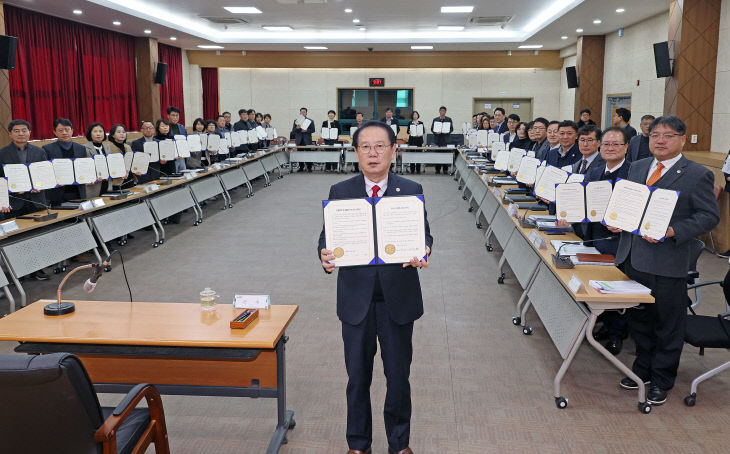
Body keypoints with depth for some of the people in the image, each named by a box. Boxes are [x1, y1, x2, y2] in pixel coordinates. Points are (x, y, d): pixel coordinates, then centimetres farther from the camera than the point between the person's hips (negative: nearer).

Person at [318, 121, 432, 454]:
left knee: (398, 375, 13)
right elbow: (327, 236, -2)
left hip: (398, 297, 0)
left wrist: (423, 252, -24)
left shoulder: (411, 191, 0)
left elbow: (424, 233, -1)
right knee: (358, 376, 14)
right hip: (356, 298, 0)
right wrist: (325, 255, -25)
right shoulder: (339, 192, 0)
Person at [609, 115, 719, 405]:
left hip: (667, 264, -6)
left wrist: (671, 231, -23)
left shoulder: (698, 175, -7)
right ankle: (642, 369, 38)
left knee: (667, 326, 8)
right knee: (638, 319, 19)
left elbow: (709, 216, -10)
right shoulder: (637, 168, 11)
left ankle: (661, 381, 25)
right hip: (632, 259, 6)